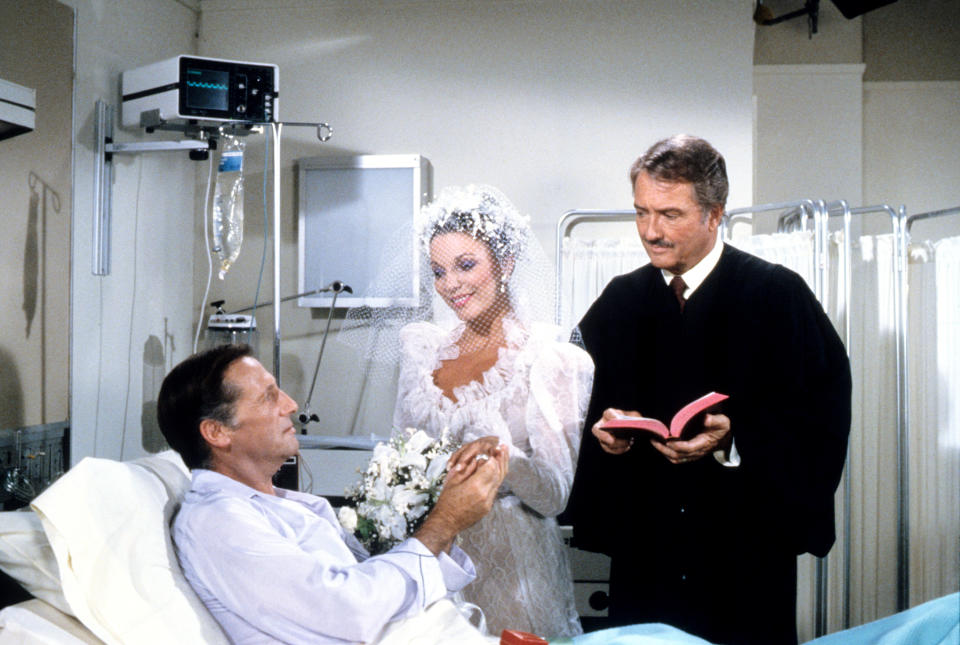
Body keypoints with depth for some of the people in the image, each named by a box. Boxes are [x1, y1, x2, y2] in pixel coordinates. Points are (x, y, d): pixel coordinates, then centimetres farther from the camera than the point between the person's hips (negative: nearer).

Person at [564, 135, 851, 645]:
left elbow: (821, 409, -8)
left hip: (745, 541, -3)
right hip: (643, 541, 3)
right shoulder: (620, 301, 9)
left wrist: (733, 437, -21)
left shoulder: (777, 294, -4)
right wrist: (599, 426, -5)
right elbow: (579, 397, 16)